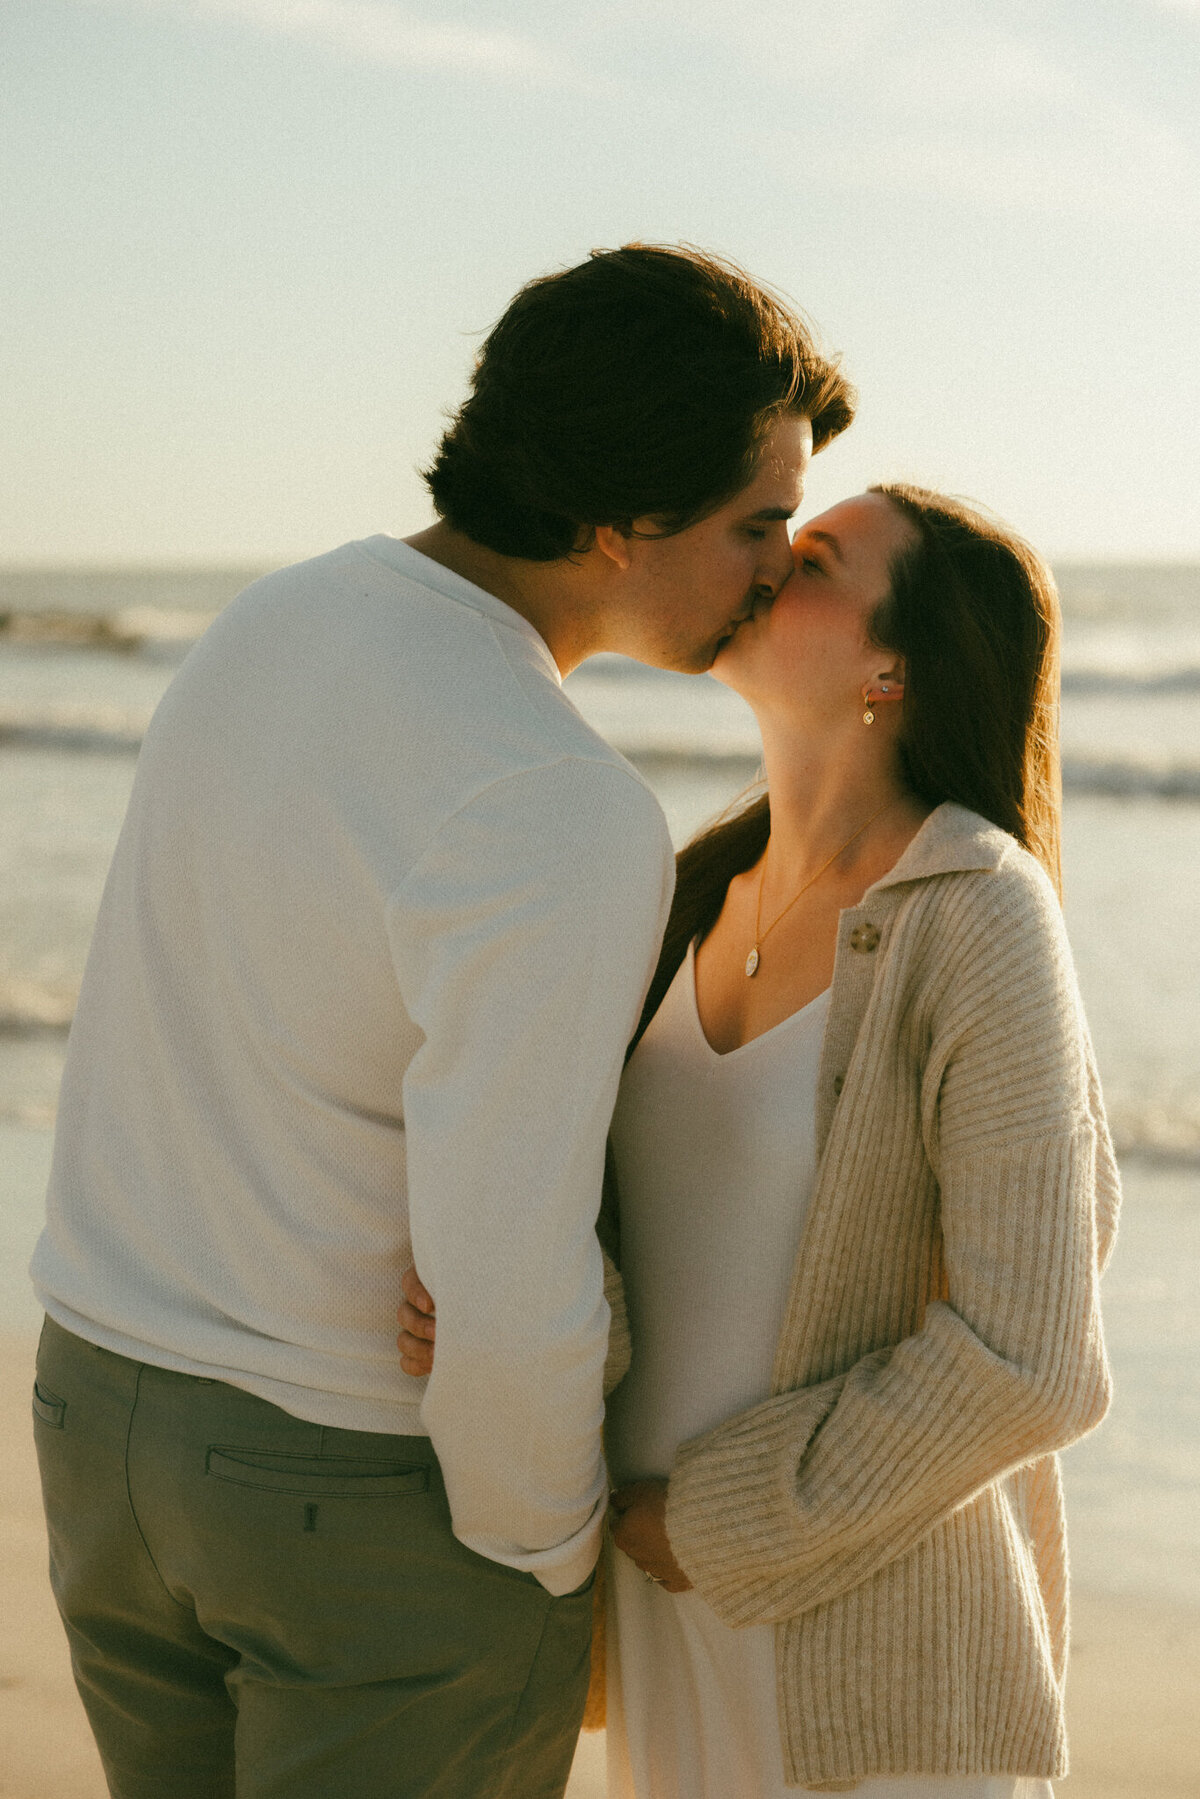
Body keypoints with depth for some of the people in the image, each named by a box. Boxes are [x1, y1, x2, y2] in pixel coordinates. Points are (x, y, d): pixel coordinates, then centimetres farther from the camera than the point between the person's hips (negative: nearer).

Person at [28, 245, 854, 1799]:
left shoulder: (275, 624, 0)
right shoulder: (563, 813, -29)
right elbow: (504, 1287, -31)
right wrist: (548, 1546, -10)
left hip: (113, 1393, 8)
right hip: (385, 1491, -8)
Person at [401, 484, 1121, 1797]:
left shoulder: (979, 922, -20)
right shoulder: (712, 894, 4)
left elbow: (1023, 1366, -24)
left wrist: (720, 1525, -15)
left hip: (877, 1619, -7)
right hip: (683, 1585, 7)